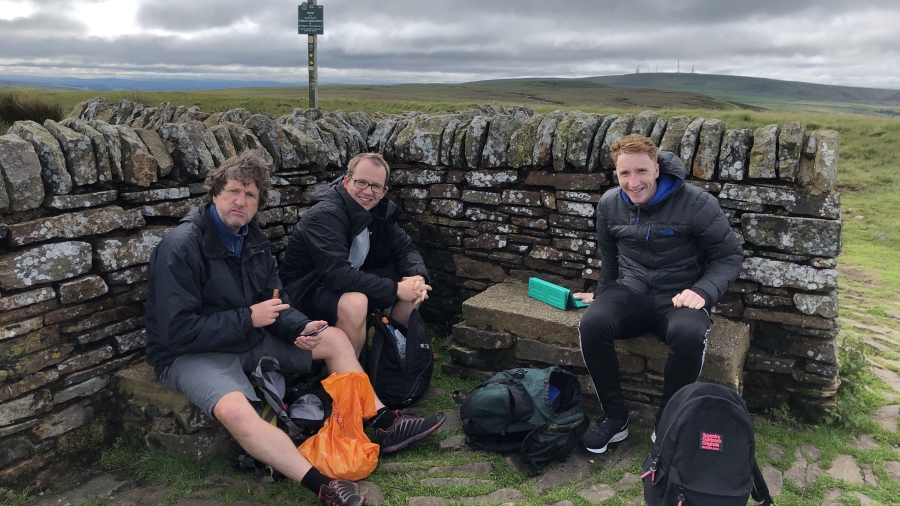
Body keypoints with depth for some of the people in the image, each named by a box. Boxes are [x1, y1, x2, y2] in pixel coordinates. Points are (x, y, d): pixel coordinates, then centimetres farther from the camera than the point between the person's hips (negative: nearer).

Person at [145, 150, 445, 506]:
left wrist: (301, 329, -12)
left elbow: (276, 304, 9)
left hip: (251, 339, 8)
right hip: (191, 353, -8)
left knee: (334, 339, 4)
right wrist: (248, 318, -21)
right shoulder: (180, 247, -20)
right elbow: (177, 332, -24)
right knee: (235, 409, -39)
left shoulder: (254, 241, 4)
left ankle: (385, 425, 5)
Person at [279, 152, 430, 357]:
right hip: (308, 291, -8)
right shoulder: (325, 215, -27)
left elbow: (406, 248, 1)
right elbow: (338, 274, -36)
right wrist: (396, 288, -33)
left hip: (353, 282, 8)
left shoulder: (380, 210, -3)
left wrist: (418, 276, -22)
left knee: (416, 287, -1)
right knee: (354, 303, -38)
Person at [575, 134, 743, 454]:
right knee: (591, 324, -29)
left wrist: (703, 291, -19)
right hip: (630, 293, 3)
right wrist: (602, 294, 25)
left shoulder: (696, 204, -10)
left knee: (688, 335, -37)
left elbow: (730, 255, -4)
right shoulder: (609, 205, 3)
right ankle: (615, 417, -11)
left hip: (679, 298, -3)